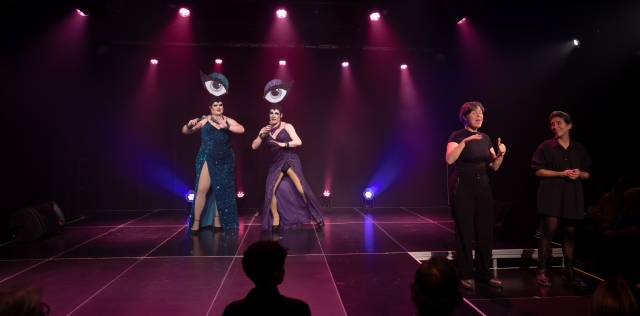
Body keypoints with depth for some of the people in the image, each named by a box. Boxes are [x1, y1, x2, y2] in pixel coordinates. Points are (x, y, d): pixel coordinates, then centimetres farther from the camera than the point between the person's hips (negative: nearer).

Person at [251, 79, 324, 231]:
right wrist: (262, 135, -8)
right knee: (270, 191, -10)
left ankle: (317, 216, -2)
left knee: (301, 188, -13)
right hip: (275, 163, 4)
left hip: (290, 160, -4)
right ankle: (276, 220, 3)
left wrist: (283, 144, -19)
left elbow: (298, 142, -10)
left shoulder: (287, 126, 0)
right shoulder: (265, 130, 10)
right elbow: (254, 146, 5)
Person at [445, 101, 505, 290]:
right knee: (465, 232, -2)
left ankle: (484, 273, 19)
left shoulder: (485, 138, 11)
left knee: (485, 231, 7)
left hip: (483, 187, 6)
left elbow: (494, 166, 9)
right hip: (462, 187, -6)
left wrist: (501, 154, -9)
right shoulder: (457, 136, -7)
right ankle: (466, 275, 7)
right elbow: (450, 159, -24)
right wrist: (465, 142, -32)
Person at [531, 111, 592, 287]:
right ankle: (541, 271, -2)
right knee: (549, 231, -7)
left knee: (569, 234, 8)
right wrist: (562, 173, -15)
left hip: (573, 196, 4)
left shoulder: (580, 149, 12)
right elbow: (538, 171, -7)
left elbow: (587, 174, 15)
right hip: (551, 195, -4)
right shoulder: (546, 147, 1)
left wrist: (579, 174, -8)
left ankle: (568, 271, 16)